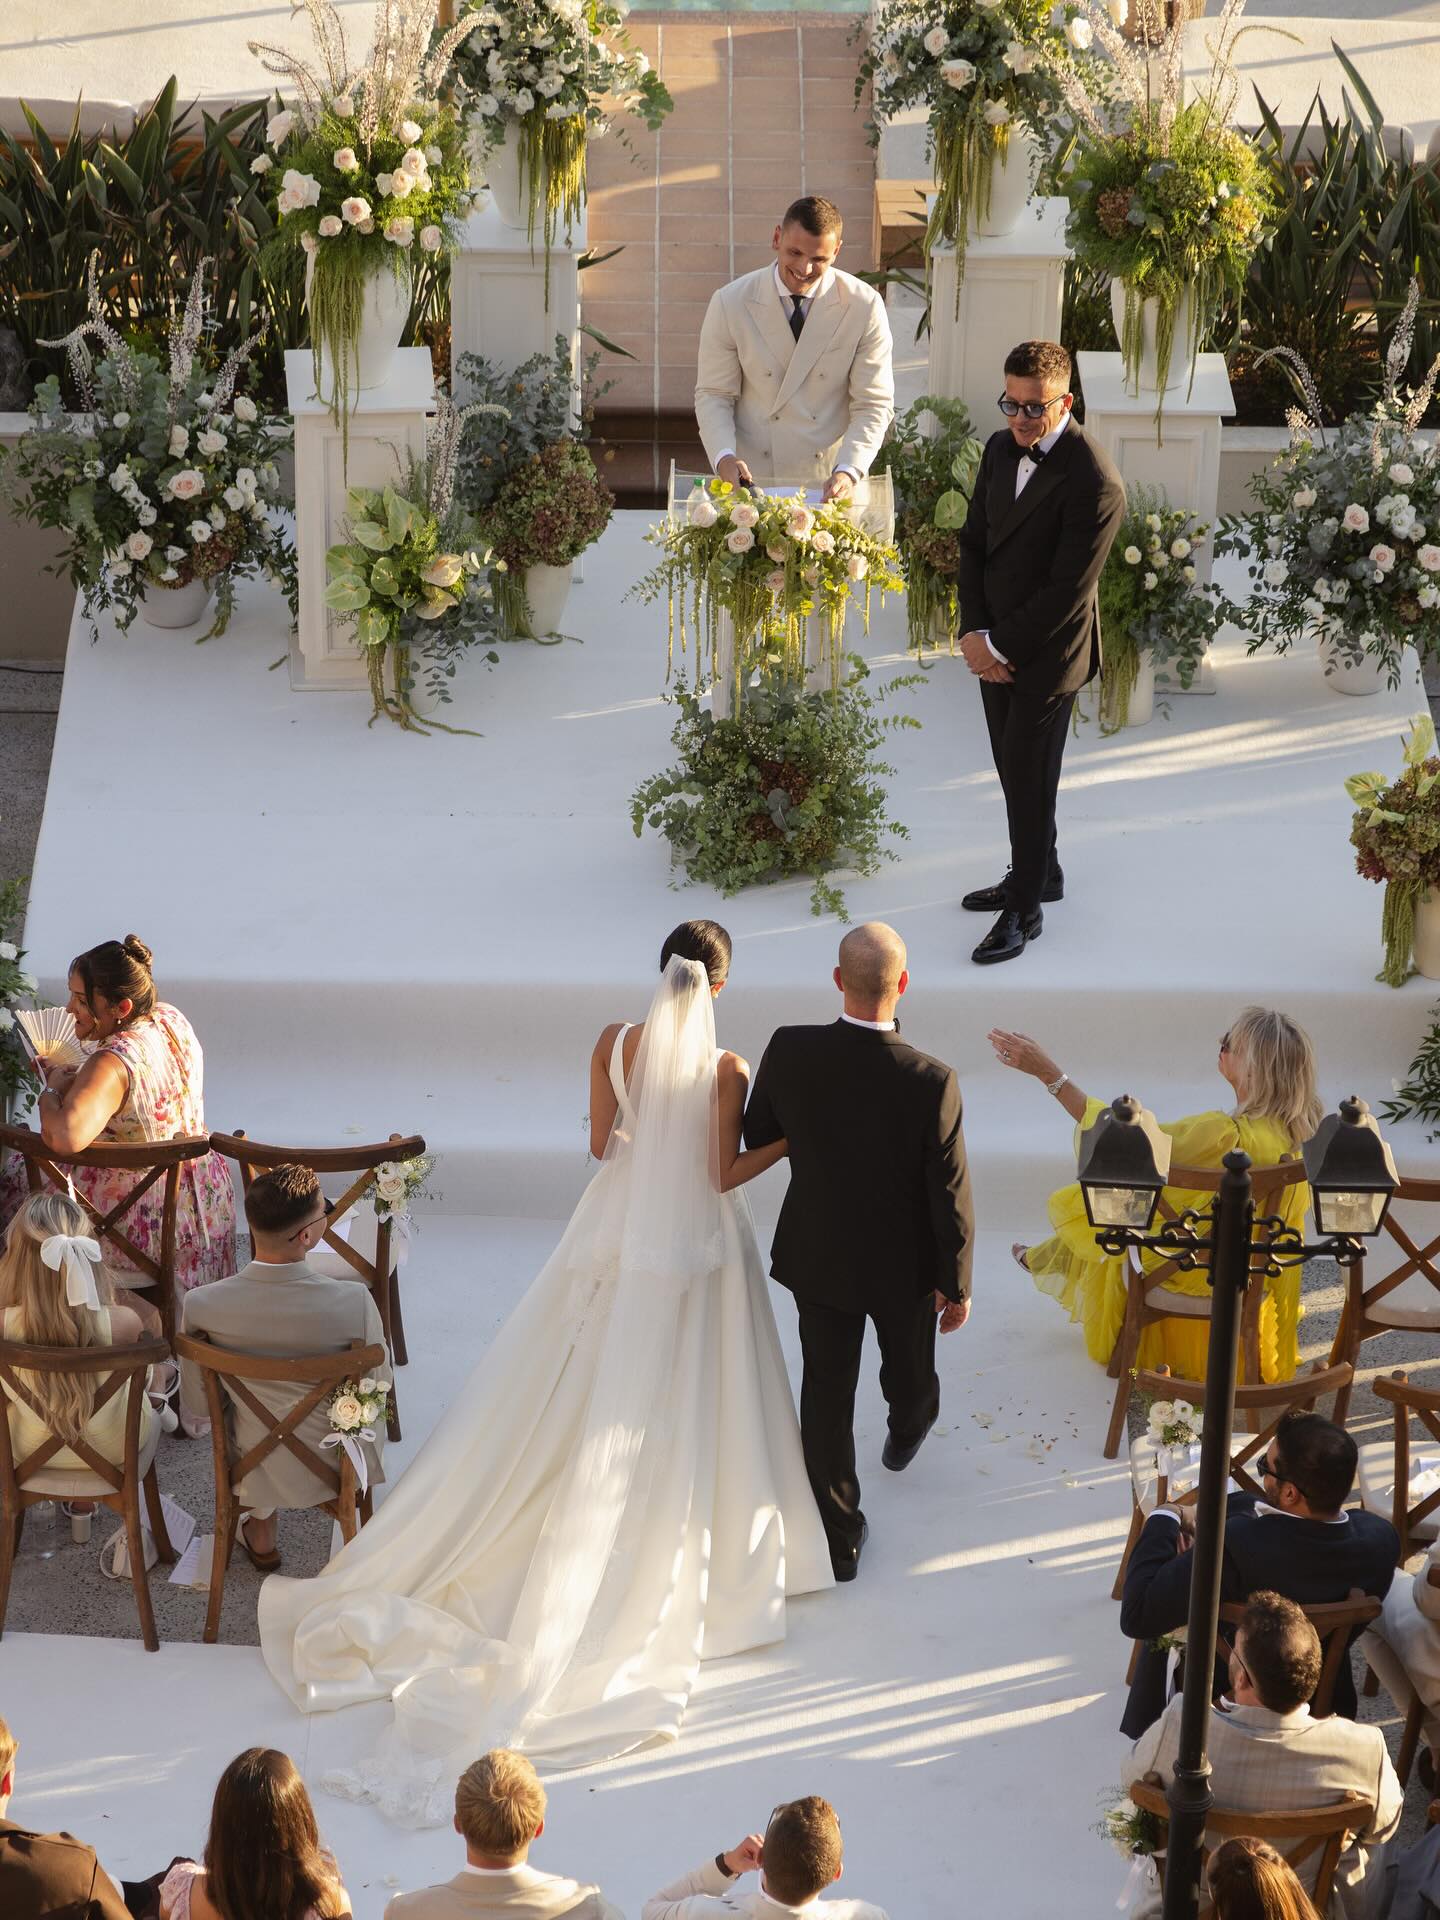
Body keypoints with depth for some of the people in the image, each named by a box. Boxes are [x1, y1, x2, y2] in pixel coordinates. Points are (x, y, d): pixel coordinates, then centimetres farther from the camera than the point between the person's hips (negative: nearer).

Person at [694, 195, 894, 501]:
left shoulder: (864, 307, -3)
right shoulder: (729, 304, -2)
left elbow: (874, 405, -2)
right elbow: (713, 394, 3)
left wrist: (847, 472, -18)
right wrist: (724, 457, -16)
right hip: (751, 479, 0)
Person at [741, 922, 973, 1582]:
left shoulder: (789, 1052, -25)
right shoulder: (931, 1082, -31)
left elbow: (758, 1137, -6)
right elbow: (949, 1194, -21)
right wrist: (956, 1284, -6)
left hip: (818, 1253, 1)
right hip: (904, 1265, -1)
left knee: (826, 1390, 16)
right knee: (909, 1368, 31)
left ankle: (839, 1537, 25)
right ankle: (907, 1431, 63)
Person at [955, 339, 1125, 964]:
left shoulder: (1094, 484, -23)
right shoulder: (1001, 449, 2)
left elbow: (1066, 591, -22)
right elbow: (973, 542, 7)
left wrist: (998, 646, -16)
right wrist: (974, 631, -4)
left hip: (1046, 654, -7)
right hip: (994, 644, 7)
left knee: (1030, 779, 2)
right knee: (1013, 769, 19)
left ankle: (1025, 910, 15)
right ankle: (1039, 872, 38)